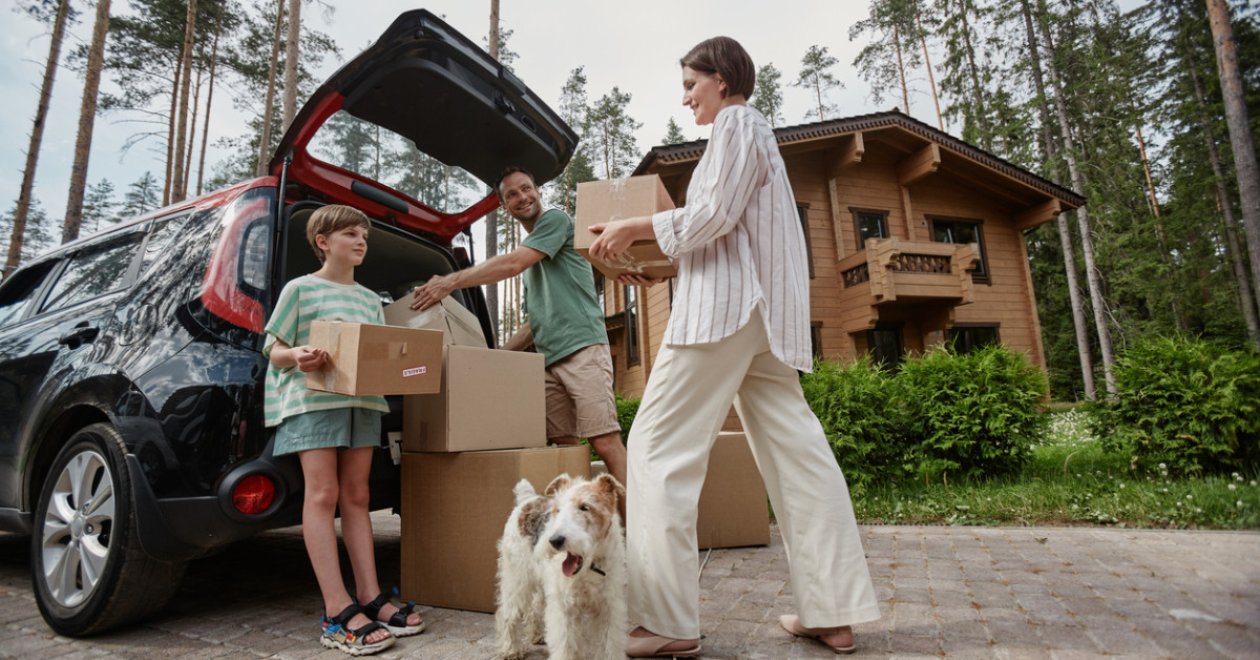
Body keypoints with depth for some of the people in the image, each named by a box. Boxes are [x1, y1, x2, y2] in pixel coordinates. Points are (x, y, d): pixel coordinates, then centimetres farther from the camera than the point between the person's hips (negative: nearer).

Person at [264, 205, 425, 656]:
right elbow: (274, 349, 2)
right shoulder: (300, 288, 4)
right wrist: (298, 358, -20)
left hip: (363, 401, 5)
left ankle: (370, 598, 7)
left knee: (355, 497, 6)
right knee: (323, 495, -7)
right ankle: (338, 613, -7)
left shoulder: (370, 299, 18)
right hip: (313, 399, -5)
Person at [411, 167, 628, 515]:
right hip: (549, 359, 8)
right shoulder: (529, 251, 27)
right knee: (564, 446, 3)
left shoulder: (556, 219, 3)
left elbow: (511, 265, -10)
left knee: (606, 443, -13)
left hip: (582, 347, -8)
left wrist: (451, 281, -9)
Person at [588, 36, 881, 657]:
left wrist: (636, 227, -5)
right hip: (757, 307, 10)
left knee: (659, 445, -9)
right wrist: (655, 264, 21)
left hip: (726, 304, -10)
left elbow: (714, 215, -13)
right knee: (793, 449, 5)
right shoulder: (751, 129, 29)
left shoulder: (737, 122, 1)